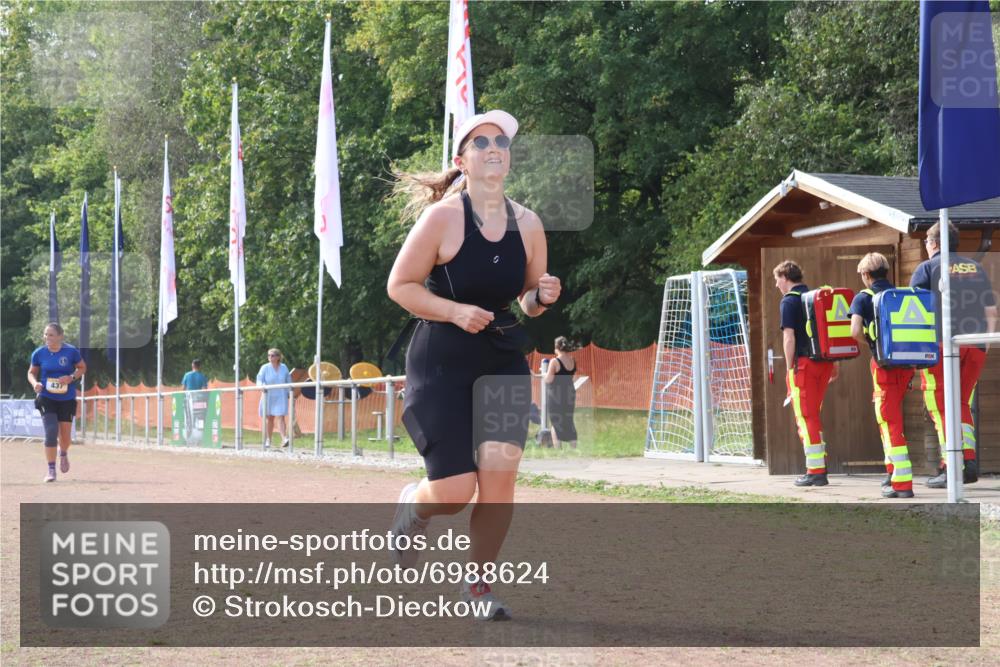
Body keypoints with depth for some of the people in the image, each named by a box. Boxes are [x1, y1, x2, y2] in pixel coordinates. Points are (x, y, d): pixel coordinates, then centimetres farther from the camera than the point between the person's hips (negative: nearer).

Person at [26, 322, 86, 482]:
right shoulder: (39, 353, -5)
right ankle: (51, 470, -8)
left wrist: (71, 377, -15)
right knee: (51, 432, -15)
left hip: (67, 399, 0)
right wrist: (34, 383, -14)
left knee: (65, 434, 9)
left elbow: (82, 368, 4)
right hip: (46, 398, 0)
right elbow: (31, 372, 8)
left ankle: (64, 455, 45)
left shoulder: (71, 352, -10)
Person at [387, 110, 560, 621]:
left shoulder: (528, 224, 2)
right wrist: (455, 311, -20)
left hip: (504, 361, 4)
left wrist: (542, 297, -8)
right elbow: (399, 285, -7)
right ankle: (411, 506, 31)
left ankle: (478, 588, 7)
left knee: (500, 474, -11)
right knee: (455, 491, -8)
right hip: (441, 363, -4)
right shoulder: (442, 217, -11)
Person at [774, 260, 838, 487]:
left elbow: (789, 337, -13)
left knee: (805, 417, -2)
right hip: (824, 362, 7)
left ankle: (815, 471, -4)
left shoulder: (789, 301, -7)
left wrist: (790, 368, -9)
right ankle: (820, 464, 17)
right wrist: (833, 364, 20)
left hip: (803, 362, -7)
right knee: (814, 415, 17)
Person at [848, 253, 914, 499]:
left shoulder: (863, 297, -2)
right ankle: (894, 469, 24)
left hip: (885, 364, -5)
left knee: (889, 421, -3)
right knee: (890, 416, 22)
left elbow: (855, 331, -15)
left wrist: (871, 344, 3)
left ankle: (902, 483, -8)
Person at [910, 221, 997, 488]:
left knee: (942, 407, 0)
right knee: (962, 404, 15)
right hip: (975, 346, 4)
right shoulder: (976, 268, 15)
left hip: (941, 343, -4)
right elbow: (991, 310, 14)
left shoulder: (927, 268, 3)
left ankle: (950, 467, -8)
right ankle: (969, 461, 2)